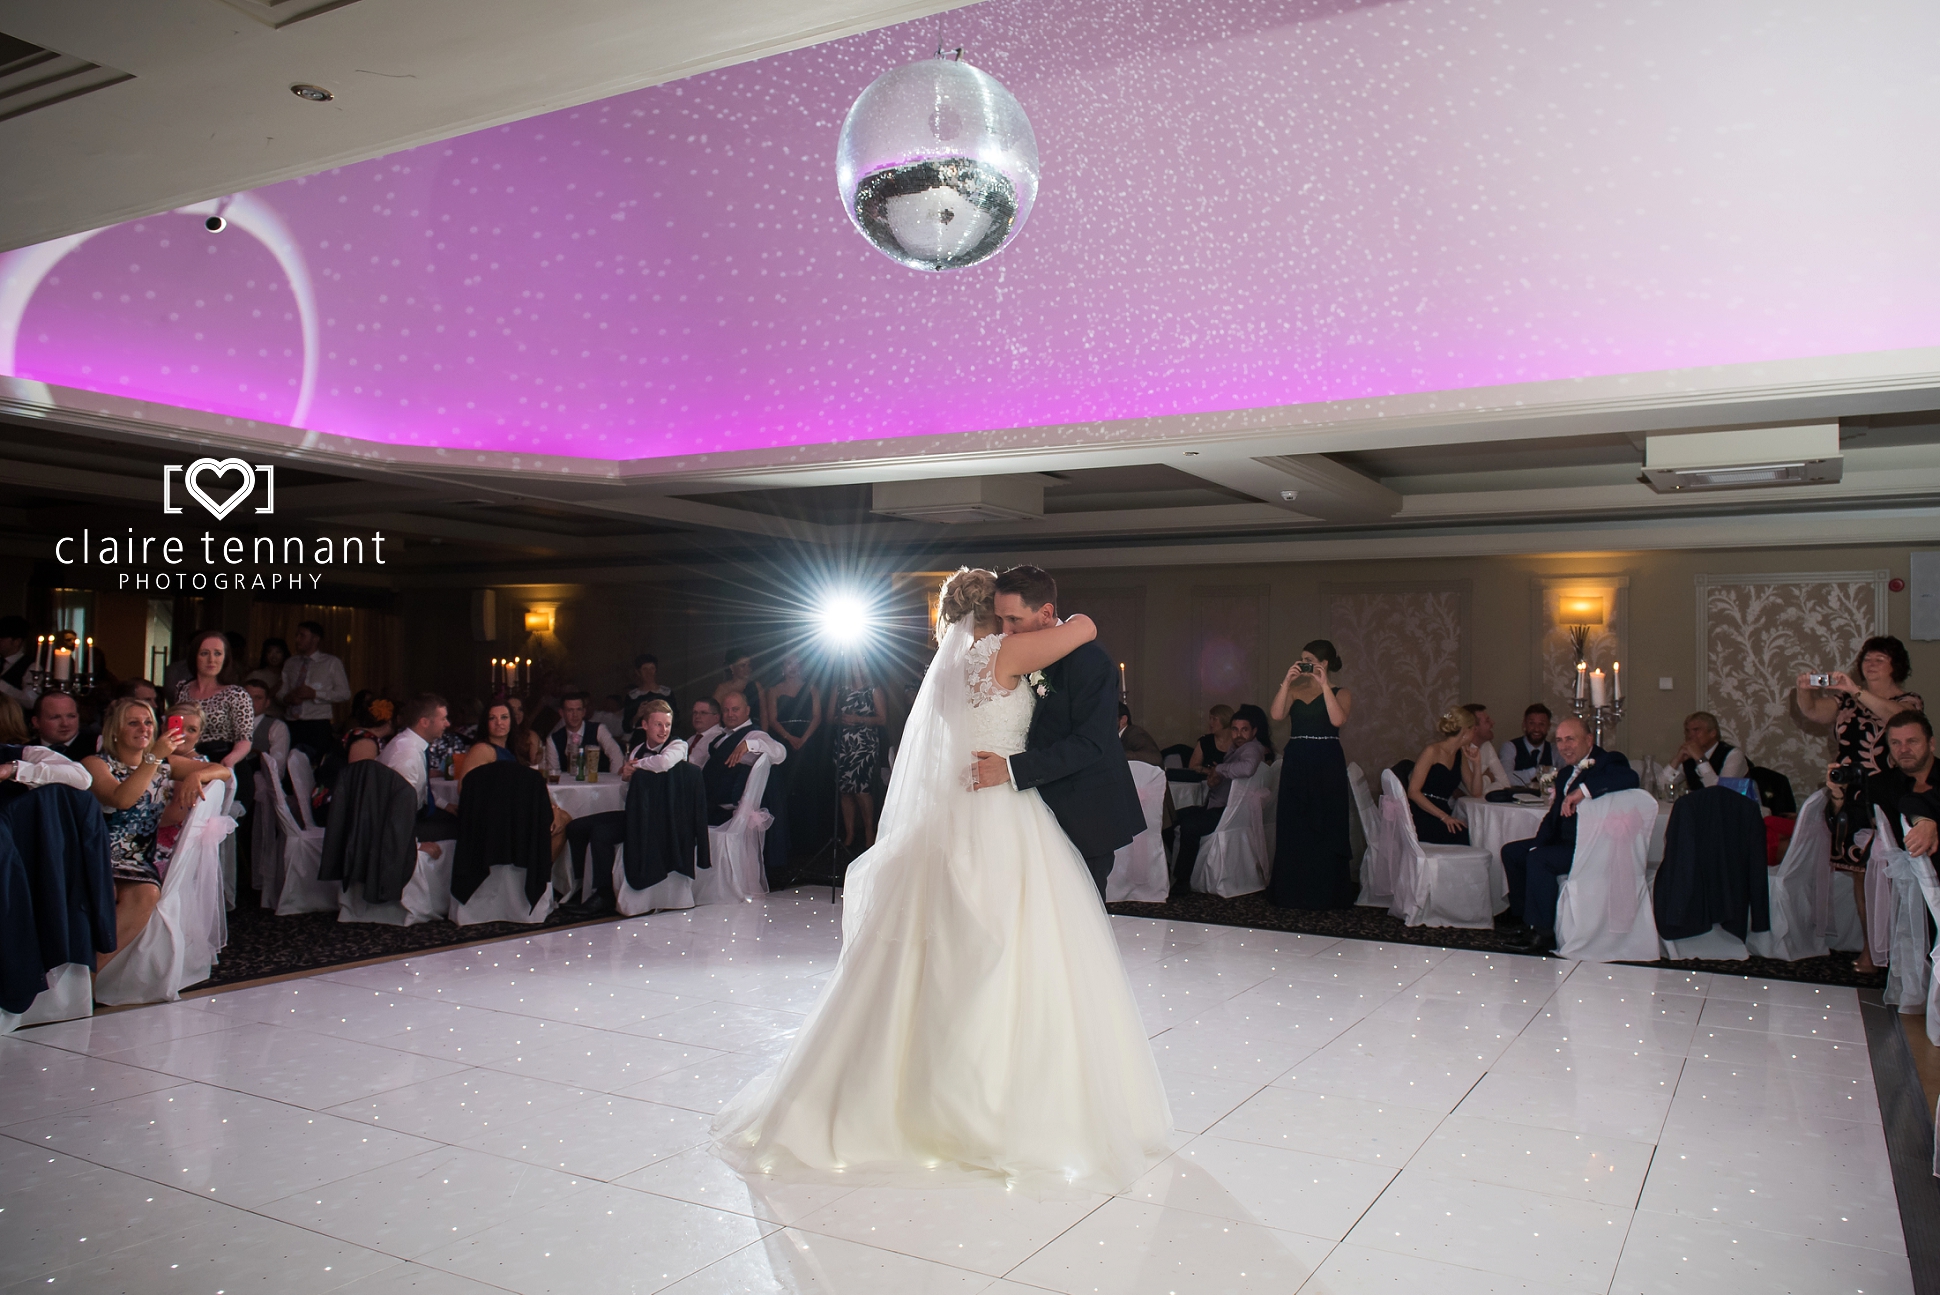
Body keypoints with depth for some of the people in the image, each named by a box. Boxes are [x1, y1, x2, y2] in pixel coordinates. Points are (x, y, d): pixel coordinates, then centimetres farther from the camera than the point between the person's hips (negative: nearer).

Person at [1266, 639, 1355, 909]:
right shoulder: (1294, 691, 11)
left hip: (1327, 766, -3)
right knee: (1294, 827, 4)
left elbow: (1338, 720, -17)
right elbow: (1276, 714, -5)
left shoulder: (1340, 693, 3)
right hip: (1296, 765, 4)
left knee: (1326, 827, -2)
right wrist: (1287, 681, -9)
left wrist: (1324, 685, -16)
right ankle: (1295, 891, 12)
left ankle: (1326, 892, 6)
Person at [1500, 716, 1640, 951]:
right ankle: (1523, 915, 16)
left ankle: (1543, 930, -16)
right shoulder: (1566, 773, 17)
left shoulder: (1608, 762, -9)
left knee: (1538, 860, -26)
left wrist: (1583, 791, -36)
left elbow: (1629, 778, -33)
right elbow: (1555, 815, 13)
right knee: (1512, 852, 9)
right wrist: (1538, 844, -3)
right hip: (1566, 841, 10)